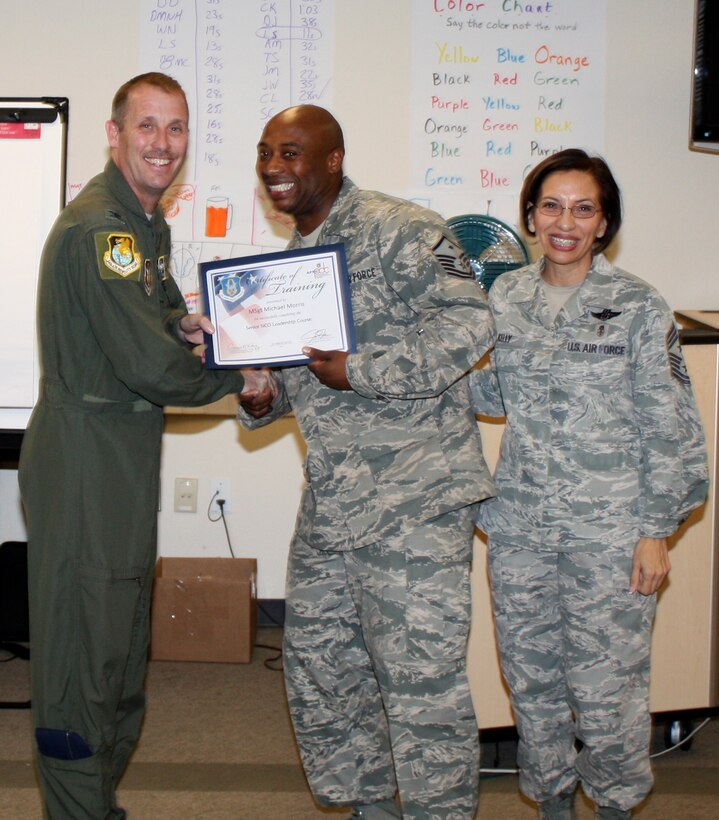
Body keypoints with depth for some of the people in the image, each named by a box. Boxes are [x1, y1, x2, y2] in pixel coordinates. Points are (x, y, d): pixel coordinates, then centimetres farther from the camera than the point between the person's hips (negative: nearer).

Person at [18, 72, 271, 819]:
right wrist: (238, 375, -8)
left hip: (126, 451, 10)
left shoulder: (147, 223, 13)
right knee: (84, 650, -3)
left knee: (121, 644, 19)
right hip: (84, 455, -10)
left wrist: (183, 325, 3)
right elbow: (147, 366, -23)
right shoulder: (95, 228, -19)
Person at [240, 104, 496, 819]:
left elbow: (469, 323, -20)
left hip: (413, 501, -9)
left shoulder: (398, 231, -10)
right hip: (328, 504, 9)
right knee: (319, 675, 15)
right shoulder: (292, 256, 17)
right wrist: (259, 402, 4)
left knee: (421, 684, -3)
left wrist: (360, 372, -22)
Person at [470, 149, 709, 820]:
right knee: (531, 681, 13)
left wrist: (656, 529, -8)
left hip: (607, 532, -4)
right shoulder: (506, 298, 6)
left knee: (606, 686, 2)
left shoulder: (638, 307, -6)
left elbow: (669, 427, -5)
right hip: (519, 527, 4)